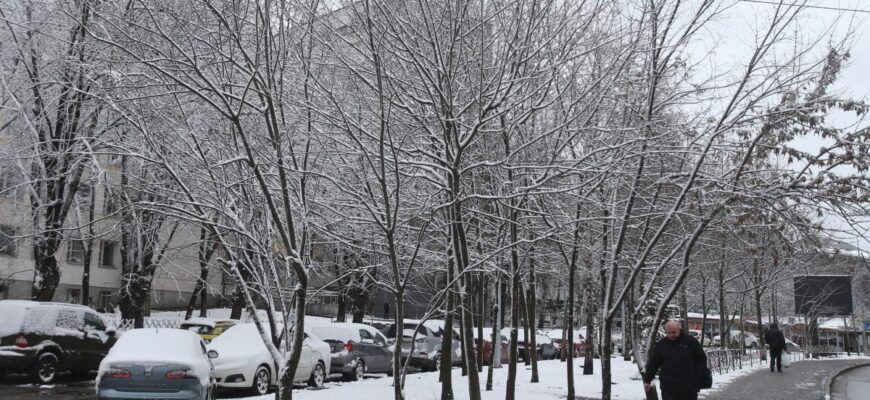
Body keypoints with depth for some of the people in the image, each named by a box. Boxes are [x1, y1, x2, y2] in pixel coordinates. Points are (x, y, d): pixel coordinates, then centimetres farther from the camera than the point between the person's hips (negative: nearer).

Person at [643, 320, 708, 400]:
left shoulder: (691, 341, -2)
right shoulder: (661, 345, 1)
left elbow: (702, 359, 3)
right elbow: (653, 363, 6)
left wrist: (698, 377, -3)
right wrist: (647, 380, 6)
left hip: (689, 388, 0)